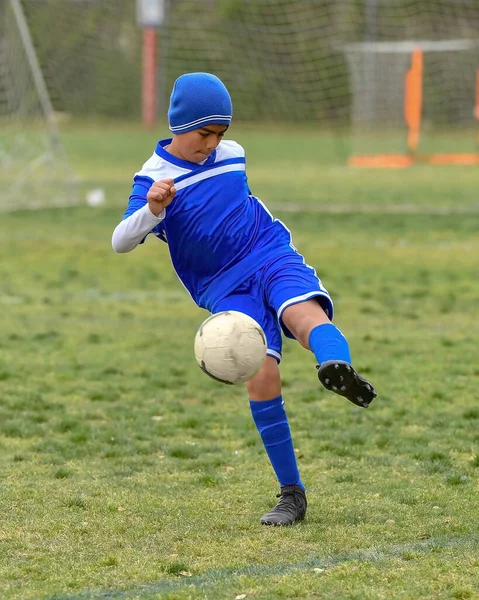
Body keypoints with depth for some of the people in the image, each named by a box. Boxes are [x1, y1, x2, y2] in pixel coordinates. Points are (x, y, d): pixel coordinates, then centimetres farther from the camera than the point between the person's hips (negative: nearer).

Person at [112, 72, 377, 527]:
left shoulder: (232, 154, 9)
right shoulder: (154, 178, -5)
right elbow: (120, 242, -19)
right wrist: (152, 209, -37)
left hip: (274, 258, 2)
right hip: (225, 289, -2)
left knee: (306, 314, -32)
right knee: (261, 374, -20)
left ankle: (339, 370, -69)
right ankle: (291, 494, -9)